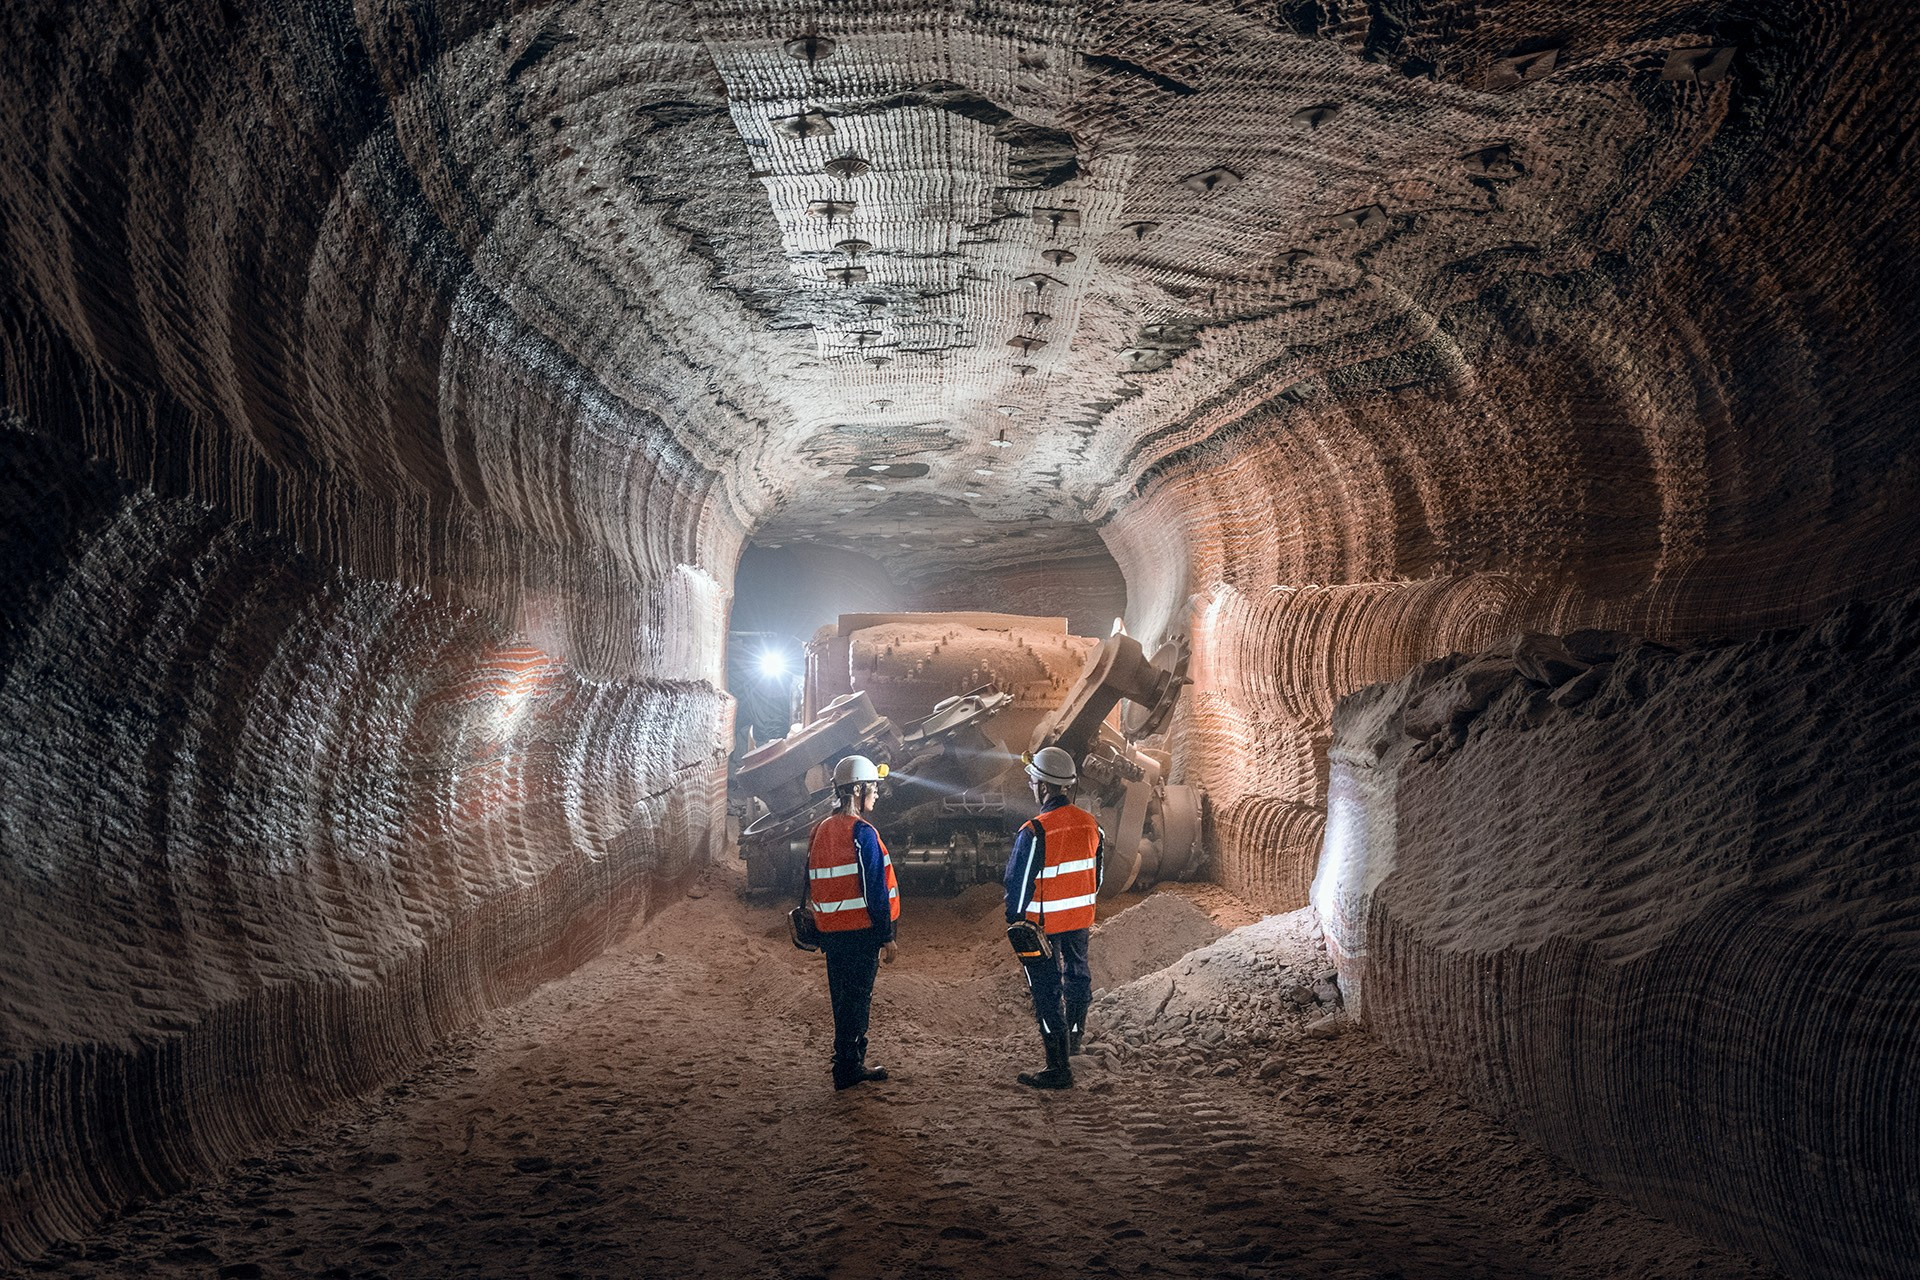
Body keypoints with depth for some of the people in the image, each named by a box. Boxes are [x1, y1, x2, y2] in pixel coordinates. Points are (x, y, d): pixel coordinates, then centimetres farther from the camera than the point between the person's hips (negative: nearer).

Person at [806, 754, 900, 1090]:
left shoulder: (821, 830, 11)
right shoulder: (861, 832, -15)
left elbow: (812, 884, 15)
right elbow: (875, 889, -17)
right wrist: (887, 936, -13)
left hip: (831, 931, 8)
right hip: (860, 930, -8)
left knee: (843, 998, 15)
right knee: (856, 999, -1)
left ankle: (852, 1063, 24)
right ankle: (847, 1068, 3)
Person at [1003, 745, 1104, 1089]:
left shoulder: (1034, 833, -24)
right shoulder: (1090, 824, -4)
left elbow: (1019, 884, -17)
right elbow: (1098, 873, 8)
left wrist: (1015, 922, -3)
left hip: (1043, 923, -6)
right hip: (1080, 919, 6)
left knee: (1048, 992, 1)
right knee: (1078, 973, 23)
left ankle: (1059, 1068, 5)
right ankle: (1074, 1037, 44)